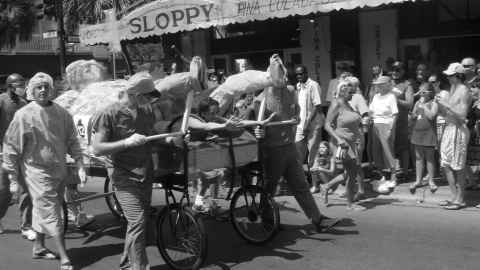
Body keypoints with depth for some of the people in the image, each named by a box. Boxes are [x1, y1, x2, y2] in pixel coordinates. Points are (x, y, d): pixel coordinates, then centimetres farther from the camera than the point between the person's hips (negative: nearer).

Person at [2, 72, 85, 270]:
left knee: (43, 211, 19)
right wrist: (14, 177, -6)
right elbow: (11, 146, -7)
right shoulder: (24, 115, -11)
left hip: (59, 170, 5)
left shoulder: (62, 113, 1)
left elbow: (72, 141, 7)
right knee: (51, 214, -6)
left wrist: (80, 165, -1)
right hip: (37, 172, -5)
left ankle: (39, 248, 37)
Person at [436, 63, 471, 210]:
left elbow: (462, 116, -18)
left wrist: (447, 105, -19)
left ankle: (460, 200, 5)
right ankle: (454, 197, 19)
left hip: (458, 130, -9)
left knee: (458, 167, -3)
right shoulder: (453, 89, 15)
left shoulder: (464, 91, -11)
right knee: (446, 165, 10)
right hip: (449, 129, 9)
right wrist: (440, 105, 1)